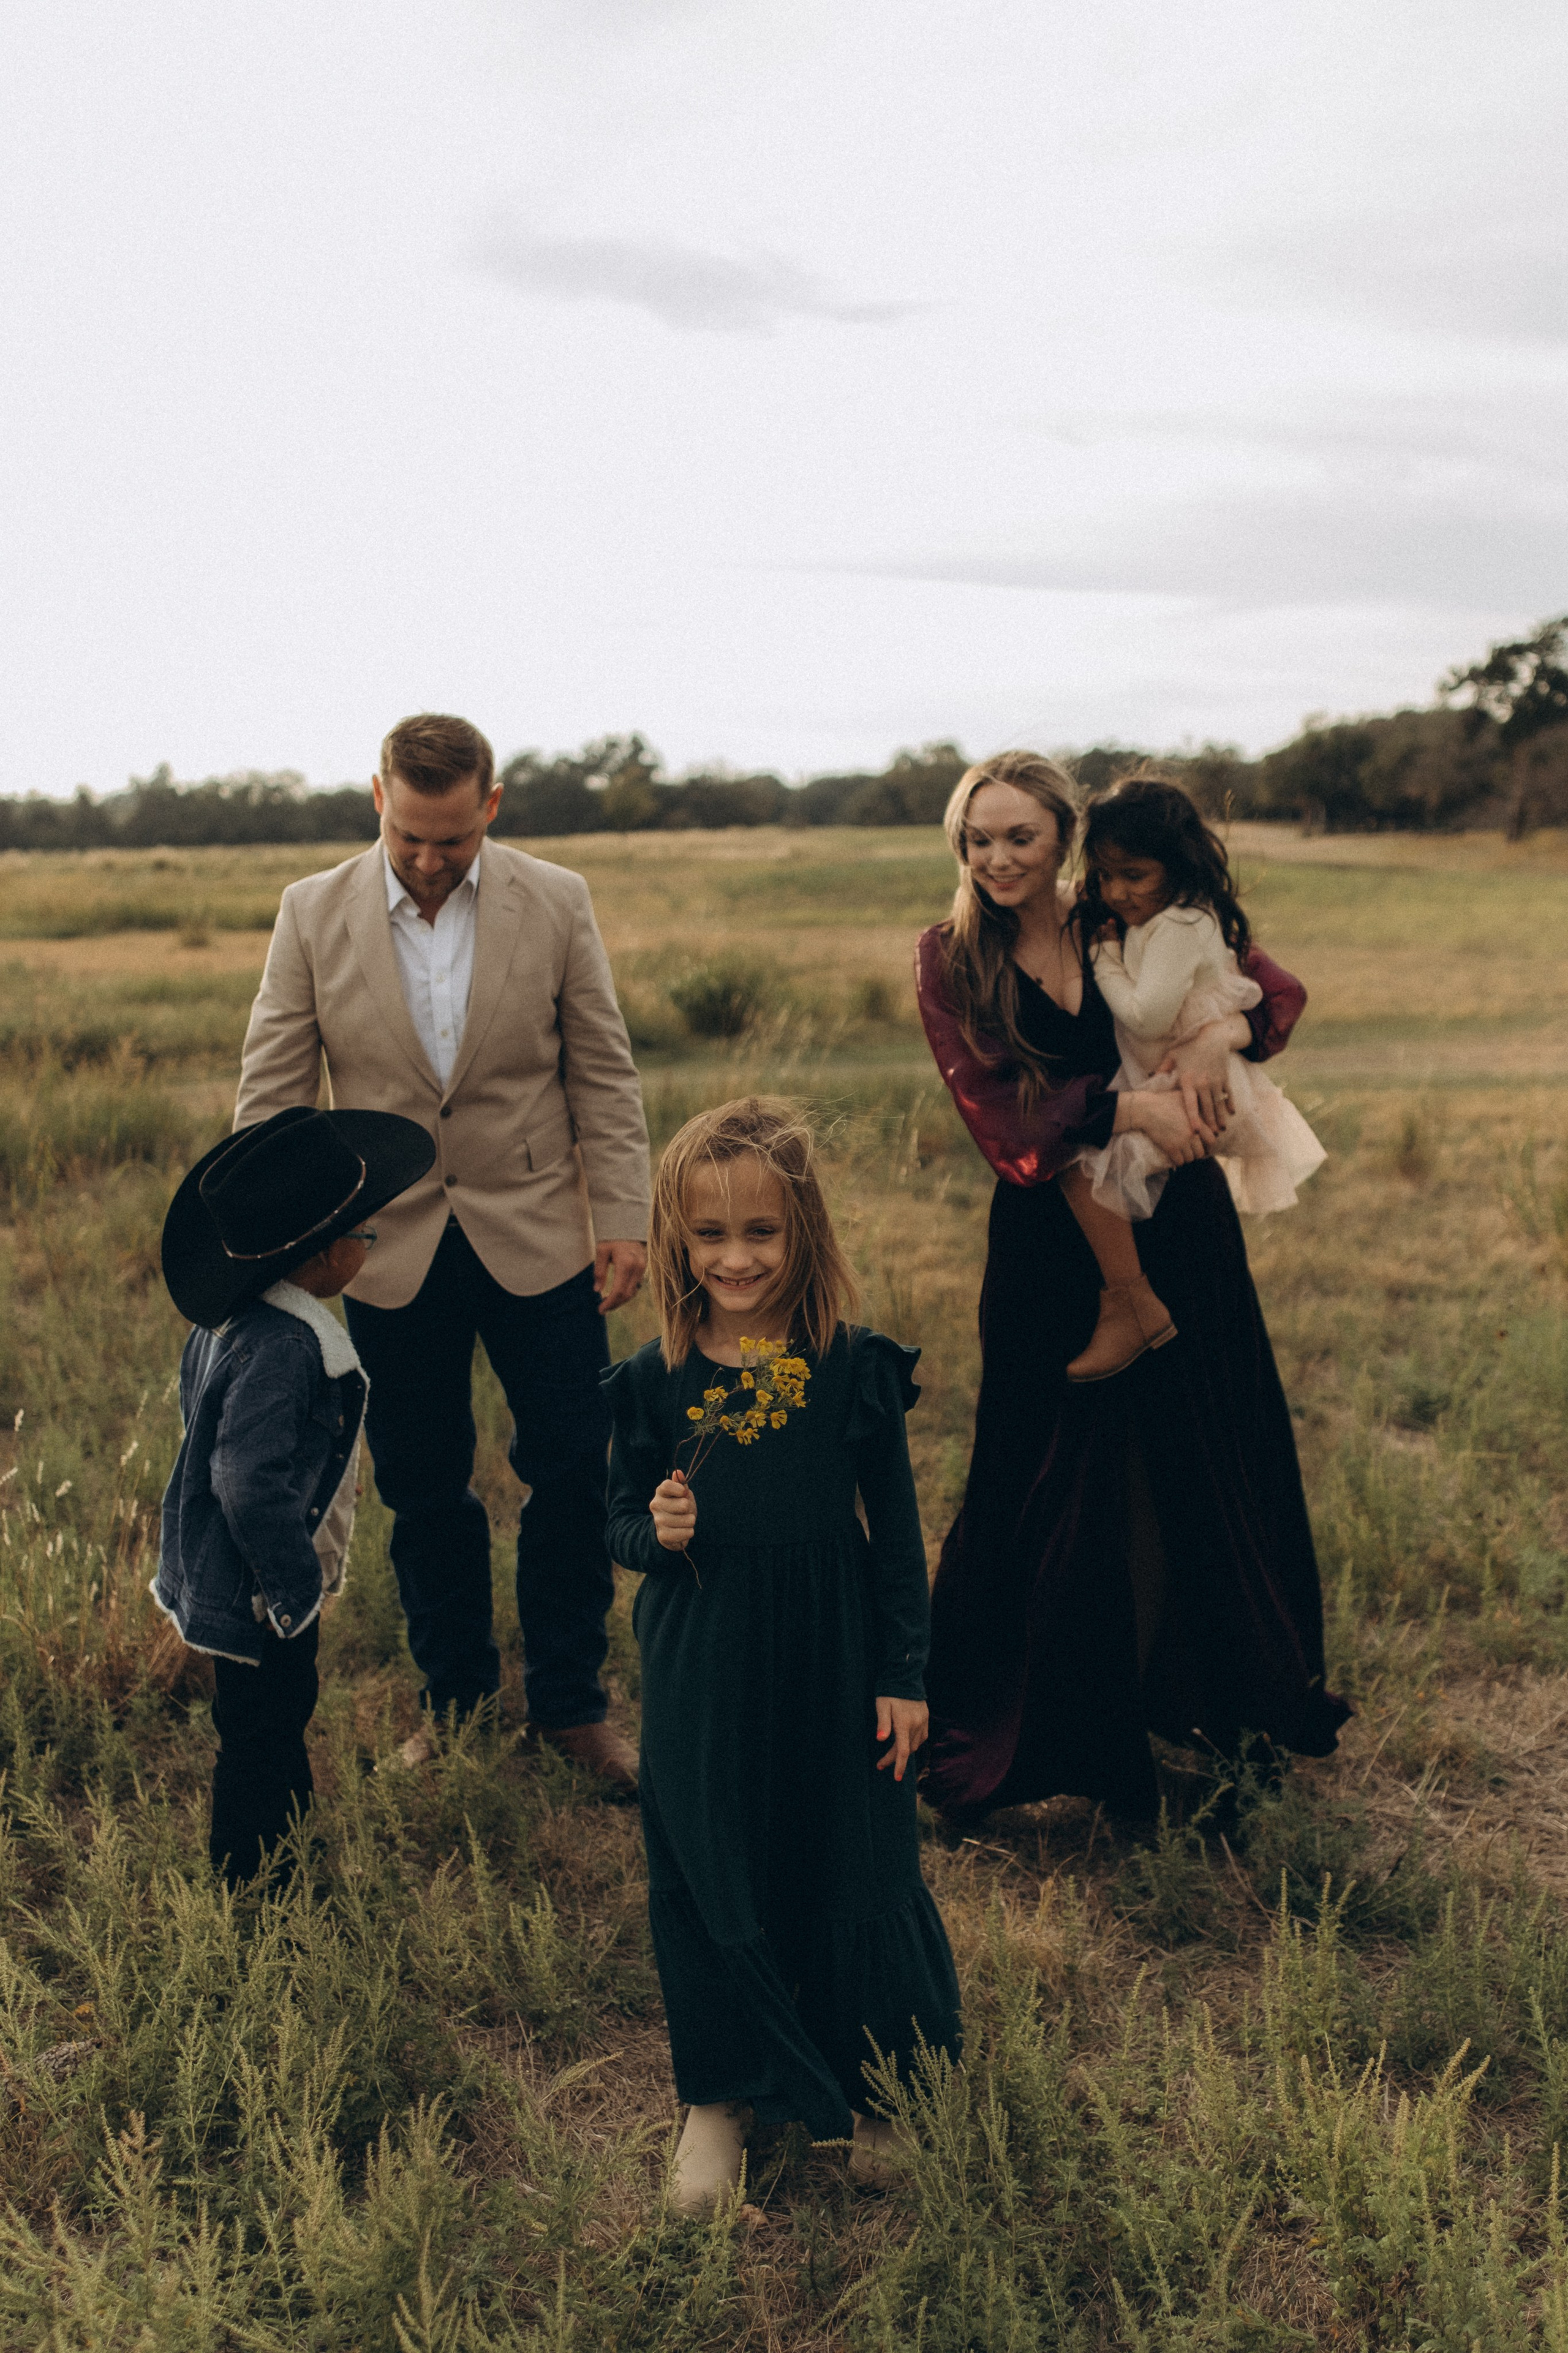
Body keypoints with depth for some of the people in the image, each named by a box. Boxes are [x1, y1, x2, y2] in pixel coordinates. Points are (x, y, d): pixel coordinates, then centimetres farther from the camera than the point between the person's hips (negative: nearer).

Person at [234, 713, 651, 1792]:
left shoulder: (557, 902, -3)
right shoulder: (314, 914, -3)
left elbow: (605, 1075, 1)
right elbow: (271, 1091, 1)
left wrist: (624, 1218, -4)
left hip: (536, 1237, 0)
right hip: (389, 1249, 1)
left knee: (576, 1474, 4)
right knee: (425, 1490, 11)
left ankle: (570, 1703, 23)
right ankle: (455, 1697, 31)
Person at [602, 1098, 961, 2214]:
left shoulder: (856, 1367, -8)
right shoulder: (653, 1381, -5)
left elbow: (898, 1531, -2)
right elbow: (623, 1521, 6)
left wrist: (905, 1676, -2)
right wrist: (656, 1531, -17)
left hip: (834, 1663, -1)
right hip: (702, 1671, 1)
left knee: (854, 1875, 11)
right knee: (709, 1881, 12)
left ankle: (867, 2088, 36)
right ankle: (722, 2097, 35)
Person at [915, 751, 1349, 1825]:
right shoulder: (950, 961, -5)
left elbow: (1279, 989, -3)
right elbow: (996, 1113, -14)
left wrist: (1217, 1035, -24)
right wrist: (1128, 1106, -26)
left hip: (1182, 1225, 3)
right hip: (1053, 1245, -3)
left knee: (1214, 1458, 15)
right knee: (1056, 1483, 5)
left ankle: (1225, 1693, 39)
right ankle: (1020, 1728, 25)